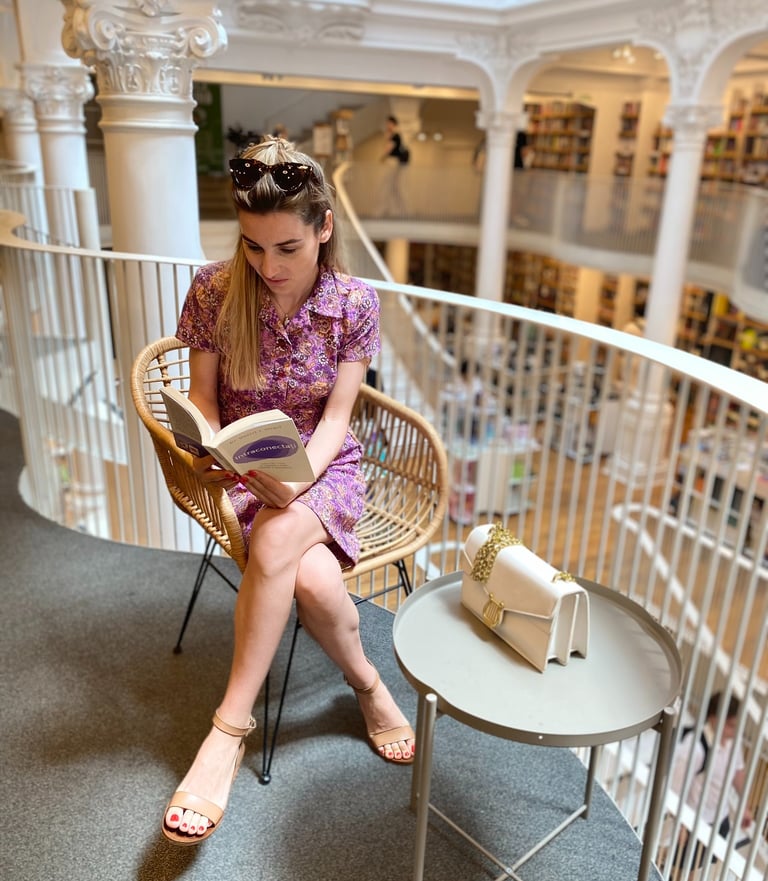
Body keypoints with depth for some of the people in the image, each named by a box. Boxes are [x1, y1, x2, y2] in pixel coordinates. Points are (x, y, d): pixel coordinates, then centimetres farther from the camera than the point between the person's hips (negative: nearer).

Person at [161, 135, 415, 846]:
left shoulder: (355, 302, -8)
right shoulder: (213, 291, -7)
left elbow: (336, 417, -9)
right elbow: (202, 396, 0)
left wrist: (300, 478, -27)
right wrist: (209, 450, -21)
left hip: (325, 465, 0)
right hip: (241, 468, 1)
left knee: (275, 544, -33)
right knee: (314, 580, -28)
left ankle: (229, 730, -16)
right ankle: (369, 686, 2)